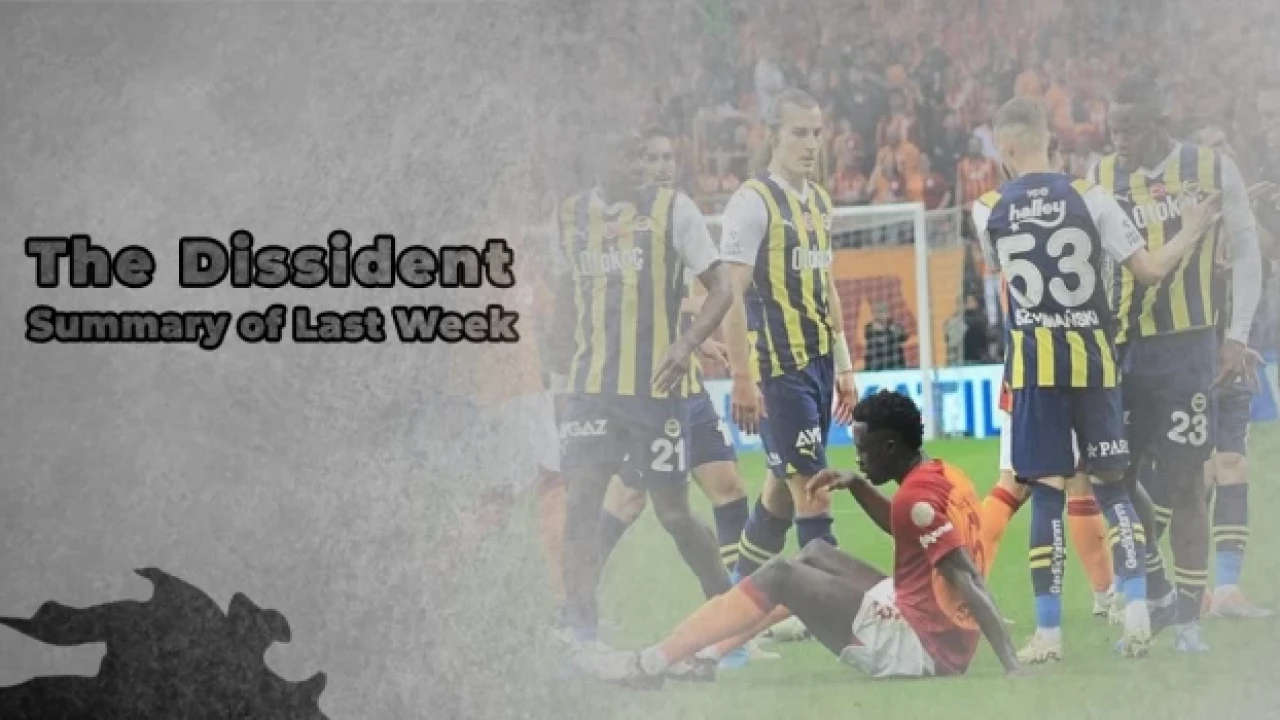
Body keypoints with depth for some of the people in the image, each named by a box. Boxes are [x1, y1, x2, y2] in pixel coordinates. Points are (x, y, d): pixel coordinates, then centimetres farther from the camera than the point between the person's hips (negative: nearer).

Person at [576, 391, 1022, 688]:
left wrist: (1012, 666, -33)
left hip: (920, 646, -10)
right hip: (938, 640, 10)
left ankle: (652, 663, -6)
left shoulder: (917, 495, -18)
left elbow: (968, 582, -26)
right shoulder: (944, 477, 10)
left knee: (781, 576, -8)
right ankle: (705, 656, 21)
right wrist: (856, 485, 16)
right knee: (815, 556, 21)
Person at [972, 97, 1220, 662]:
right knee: (1112, 485, 11)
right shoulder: (1090, 198, -4)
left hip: (1033, 361, 0)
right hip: (1091, 358, 0)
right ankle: (1136, 611, -1)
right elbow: (1150, 271, -2)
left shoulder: (988, 212, 0)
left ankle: (1048, 632, 1)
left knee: (1047, 491, 2)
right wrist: (1192, 233, 15)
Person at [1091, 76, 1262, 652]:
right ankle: (1155, 594, 22)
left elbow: (1245, 254, 2)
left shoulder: (1213, 170, -2)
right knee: (1120, 478, 4)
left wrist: (1237, 337, -5)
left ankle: (1188, 616, 6)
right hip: (1121, 349, 3)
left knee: (1183, 484, -3)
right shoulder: (1101, 178, 5)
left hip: (1186, 349, -3)